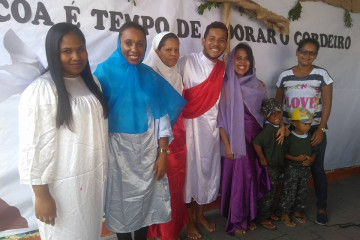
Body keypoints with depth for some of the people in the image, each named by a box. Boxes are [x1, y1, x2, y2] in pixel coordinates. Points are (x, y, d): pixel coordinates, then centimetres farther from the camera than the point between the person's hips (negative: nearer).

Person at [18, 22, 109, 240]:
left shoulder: (91, 82, 6)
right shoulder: (40, 91, -17)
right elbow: (34, 147, -17)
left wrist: (103, 171, 14)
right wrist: (41, 194, -15)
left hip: (95, 177, 7)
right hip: (63, 185, -6)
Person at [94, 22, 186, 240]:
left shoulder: (150, 75, 1)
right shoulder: (106, 72, -7)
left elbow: (161, 115, 1)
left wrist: (163, 153, -3)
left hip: (147, 148, 3)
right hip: (118, 148, -2)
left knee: (146, 197, 15)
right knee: (121, 198, 13)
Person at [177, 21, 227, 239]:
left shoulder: (223, 67, 7)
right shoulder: (187, 62, -10)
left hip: (211, 127, 6)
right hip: (189, 125, -5)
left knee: (208, 169, 15)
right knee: (189, 169, 5)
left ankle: (200, 214, 36)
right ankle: (188, 219, 25)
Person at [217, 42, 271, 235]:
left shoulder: (258, 85, 5)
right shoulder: (225, 85, -7)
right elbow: (220, 117, -9)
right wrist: (226, 144, -13)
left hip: (255, 139, 4)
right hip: (235, 140, -4)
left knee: (253, 178, 12)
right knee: (236, 179, 3)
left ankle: (249, 216, 32)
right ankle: (235, 220, 21)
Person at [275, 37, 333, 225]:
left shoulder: (321, 74, 0)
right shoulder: (285, 75, 5)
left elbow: (327, 104, -3)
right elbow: (277, 103, 10)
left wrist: (321, 129, -11)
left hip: (315, 129, -1)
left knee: (317, 169, 5)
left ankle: (321, 207, 24)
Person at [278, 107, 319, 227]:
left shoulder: (310, 138, 1)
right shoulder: (289, 138, -15)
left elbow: (314, 151, 9)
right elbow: (284, 153, -12)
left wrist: (310, 159, -11)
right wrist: (296, 158, -23)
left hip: (305, 169, 6)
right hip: (292, 169, -5)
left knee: (302, 192, 16)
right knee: (289, 192, 2)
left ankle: (297, 211, 36)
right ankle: (285, 214, 19)